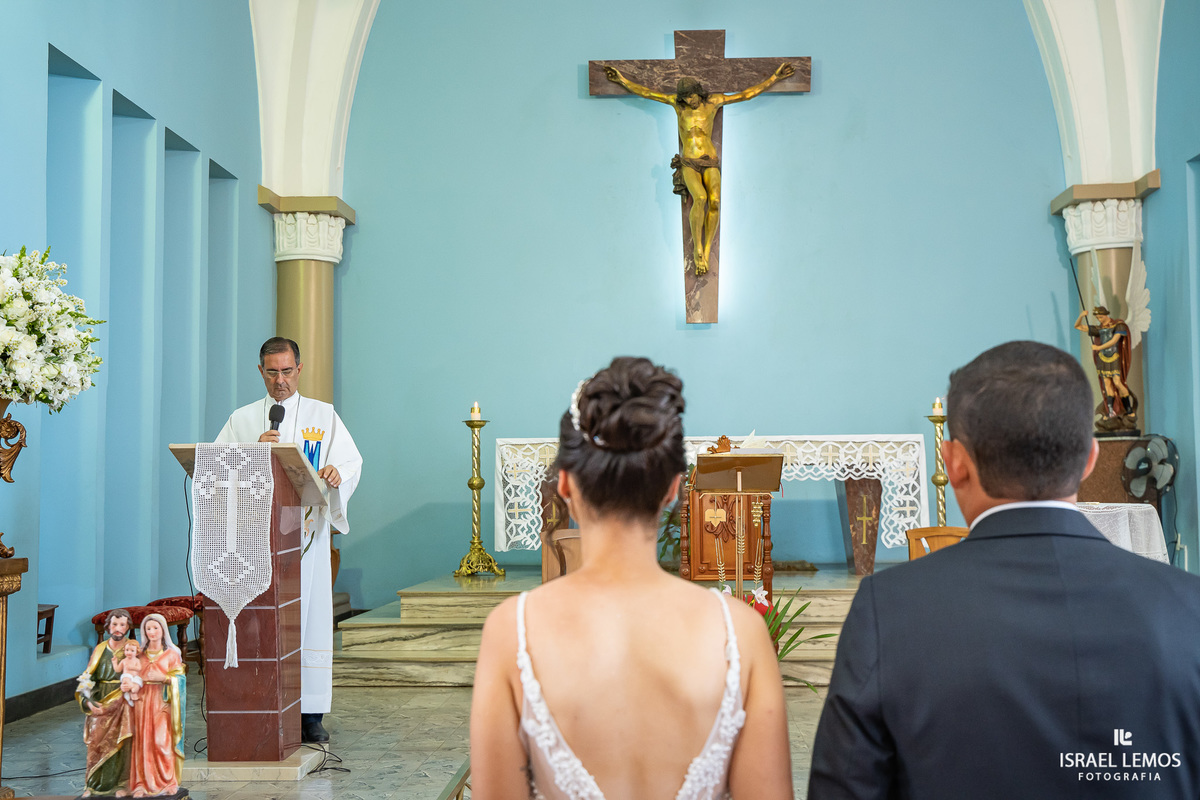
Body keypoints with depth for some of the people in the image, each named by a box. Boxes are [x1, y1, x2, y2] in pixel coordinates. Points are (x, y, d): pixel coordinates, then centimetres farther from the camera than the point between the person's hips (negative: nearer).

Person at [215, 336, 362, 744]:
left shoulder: (324, 415, 12)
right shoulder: (241, 420, 14)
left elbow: (351, 460, 2)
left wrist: (336, 472, -21)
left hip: (307, 531, 0)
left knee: (310, 615, -3)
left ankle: (310, 714, 1)